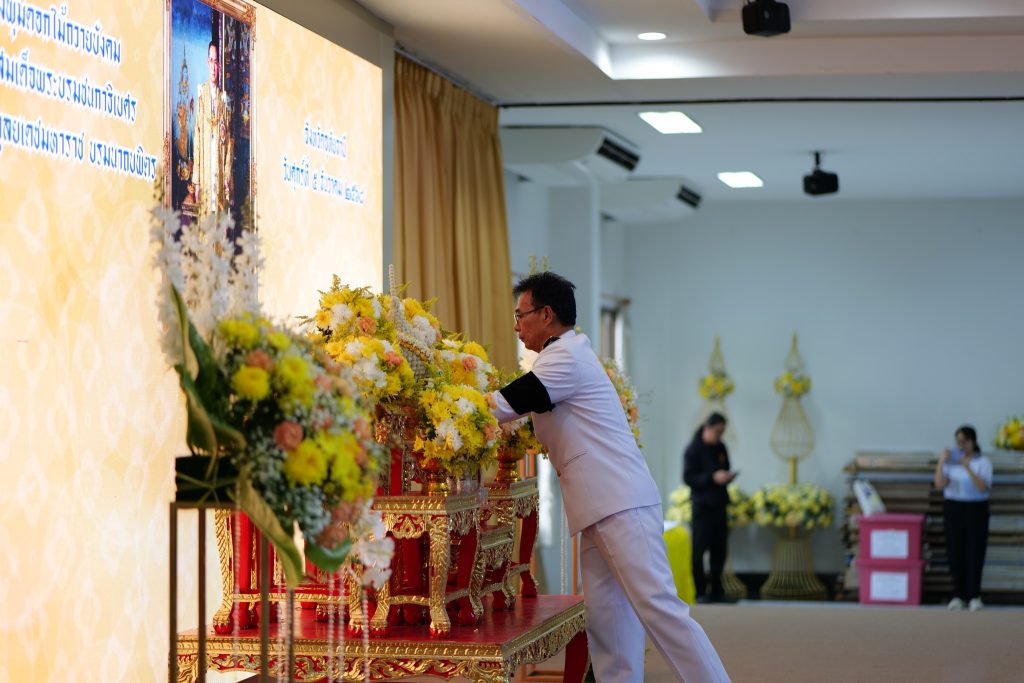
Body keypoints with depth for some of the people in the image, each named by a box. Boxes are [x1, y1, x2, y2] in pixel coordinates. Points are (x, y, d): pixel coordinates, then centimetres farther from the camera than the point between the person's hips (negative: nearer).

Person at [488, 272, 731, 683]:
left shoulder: (566, 358, -10)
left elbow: (503, 406, -12)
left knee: (656, 604, -13)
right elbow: (520, 409, 27)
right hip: (604, 506, 10)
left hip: (622, 505, -10)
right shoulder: (566, 356, 23)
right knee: (605, 617, 6)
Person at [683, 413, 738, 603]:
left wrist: (727, 477, -1)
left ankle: (717, 591, 13)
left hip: (719, 504, 6)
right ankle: (700, 592, -1)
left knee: (719, 548, 6)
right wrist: (713, 478, -21)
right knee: (699, 549, -5)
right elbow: (688, 478, -11)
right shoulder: (693, 449, -6)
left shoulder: (720, 448, 12)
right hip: (702, 505, -6)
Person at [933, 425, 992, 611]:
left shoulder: (983, 462, -3)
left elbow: (983, 487, -18)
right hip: (953, 507, 2)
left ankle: (974, 596, 0)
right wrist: (941, 463, -18)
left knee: (975, 552, -5)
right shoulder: (950, 460, 3)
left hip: (976, 509, -2)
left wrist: (968, 468, -28)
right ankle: (958, 596, 6)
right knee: (955, 552, 0)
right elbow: (939, 484, -7)